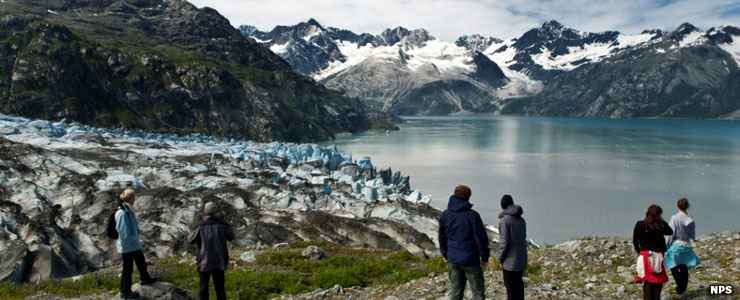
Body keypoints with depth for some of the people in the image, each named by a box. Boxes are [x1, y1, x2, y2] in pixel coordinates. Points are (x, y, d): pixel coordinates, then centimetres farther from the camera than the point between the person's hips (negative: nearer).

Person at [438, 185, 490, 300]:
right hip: (470, 260, -5)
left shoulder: (445, 215, 2)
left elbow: (442, 237, 11)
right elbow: (481, 238, -12)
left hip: (453, 260, 5)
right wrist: (484, 257, 0)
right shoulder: (472, 215, -15)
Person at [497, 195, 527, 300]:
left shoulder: (504, 220, -16)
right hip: (521, 259, 7)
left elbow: (504, 242, -17)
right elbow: (523, 238, 9)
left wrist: (500, 258, -5)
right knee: (518, 285, 18)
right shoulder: (521, 220, 5)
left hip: (510, 261, -7)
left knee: (510, 287, 3)